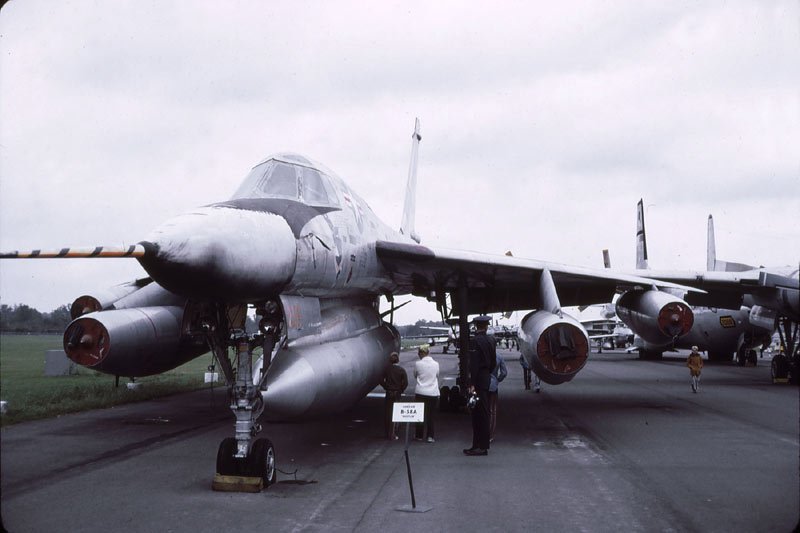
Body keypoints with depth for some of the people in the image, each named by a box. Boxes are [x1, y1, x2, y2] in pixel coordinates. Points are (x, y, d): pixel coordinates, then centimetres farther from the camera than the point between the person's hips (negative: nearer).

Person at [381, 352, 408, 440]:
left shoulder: (386, 369, -5)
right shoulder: (402, 370, -10)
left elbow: (381, 381, -8)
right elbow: (405, 383, -13)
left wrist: (386, 387, 6)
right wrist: (401, 390, 1)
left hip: (388, 394, 2)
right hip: (397, 394, -2)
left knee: (387, 413, 13)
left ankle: (386, 433, 21)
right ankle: (392, 435, 4)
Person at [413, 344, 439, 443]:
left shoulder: (418, 364, -8)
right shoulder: (436, 364, -2)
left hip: (420, 393, -1)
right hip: (433, 393, 1)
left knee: (420, 414, 11)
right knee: (431, 415, 8)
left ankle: (419, 435, 16)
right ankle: (430, 436, 6)